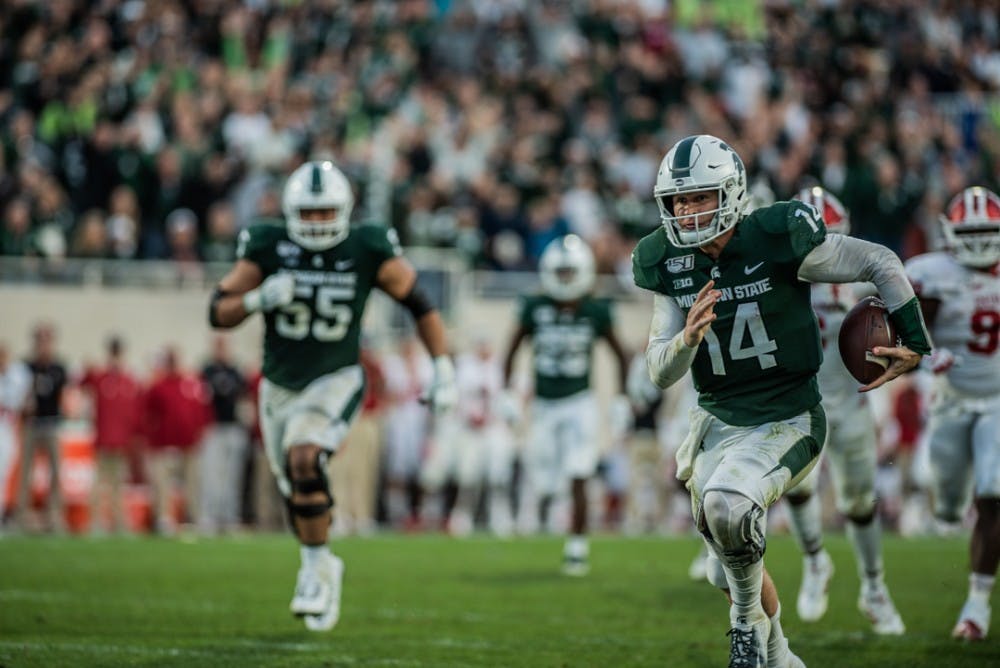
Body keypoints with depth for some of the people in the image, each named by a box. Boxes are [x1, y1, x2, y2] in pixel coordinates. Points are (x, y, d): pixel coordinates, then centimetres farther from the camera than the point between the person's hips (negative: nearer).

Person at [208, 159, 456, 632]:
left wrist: (443, 371, -5)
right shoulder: (268, 249, -11)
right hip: (280, 385, 3)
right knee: (298, 493, 13)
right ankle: (322, 571, 38)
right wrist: (259, 298, -29)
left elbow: (419, 303, -1)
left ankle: (316, 565, -10)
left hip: (335, 381, -3)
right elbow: (219, 313, -9)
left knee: (303, 462, -27)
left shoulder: (368, 252, -13)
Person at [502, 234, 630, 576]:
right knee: (544, 488, 1)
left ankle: (577, 548, -3)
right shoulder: (535, 308, -3)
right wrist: (506, 395, 1)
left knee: (577, 481, -11)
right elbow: (512, 351, 7)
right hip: (544, 406, 1)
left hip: (579, 405, -1)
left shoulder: (595, 312, -5)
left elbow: (621, 356, 6)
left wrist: (621, 401, 1)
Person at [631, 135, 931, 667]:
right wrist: (688, 337, -25)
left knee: (727, 504, -33)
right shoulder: (668, 264, -3)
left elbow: (880, 263, -5)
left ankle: (749, 618, -7)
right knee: (731, 572, 13)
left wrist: (913, 344, -4)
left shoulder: (779, 239, -17)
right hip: (717, 420, 6)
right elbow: (659, 372, -4)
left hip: (787, 419, -6)